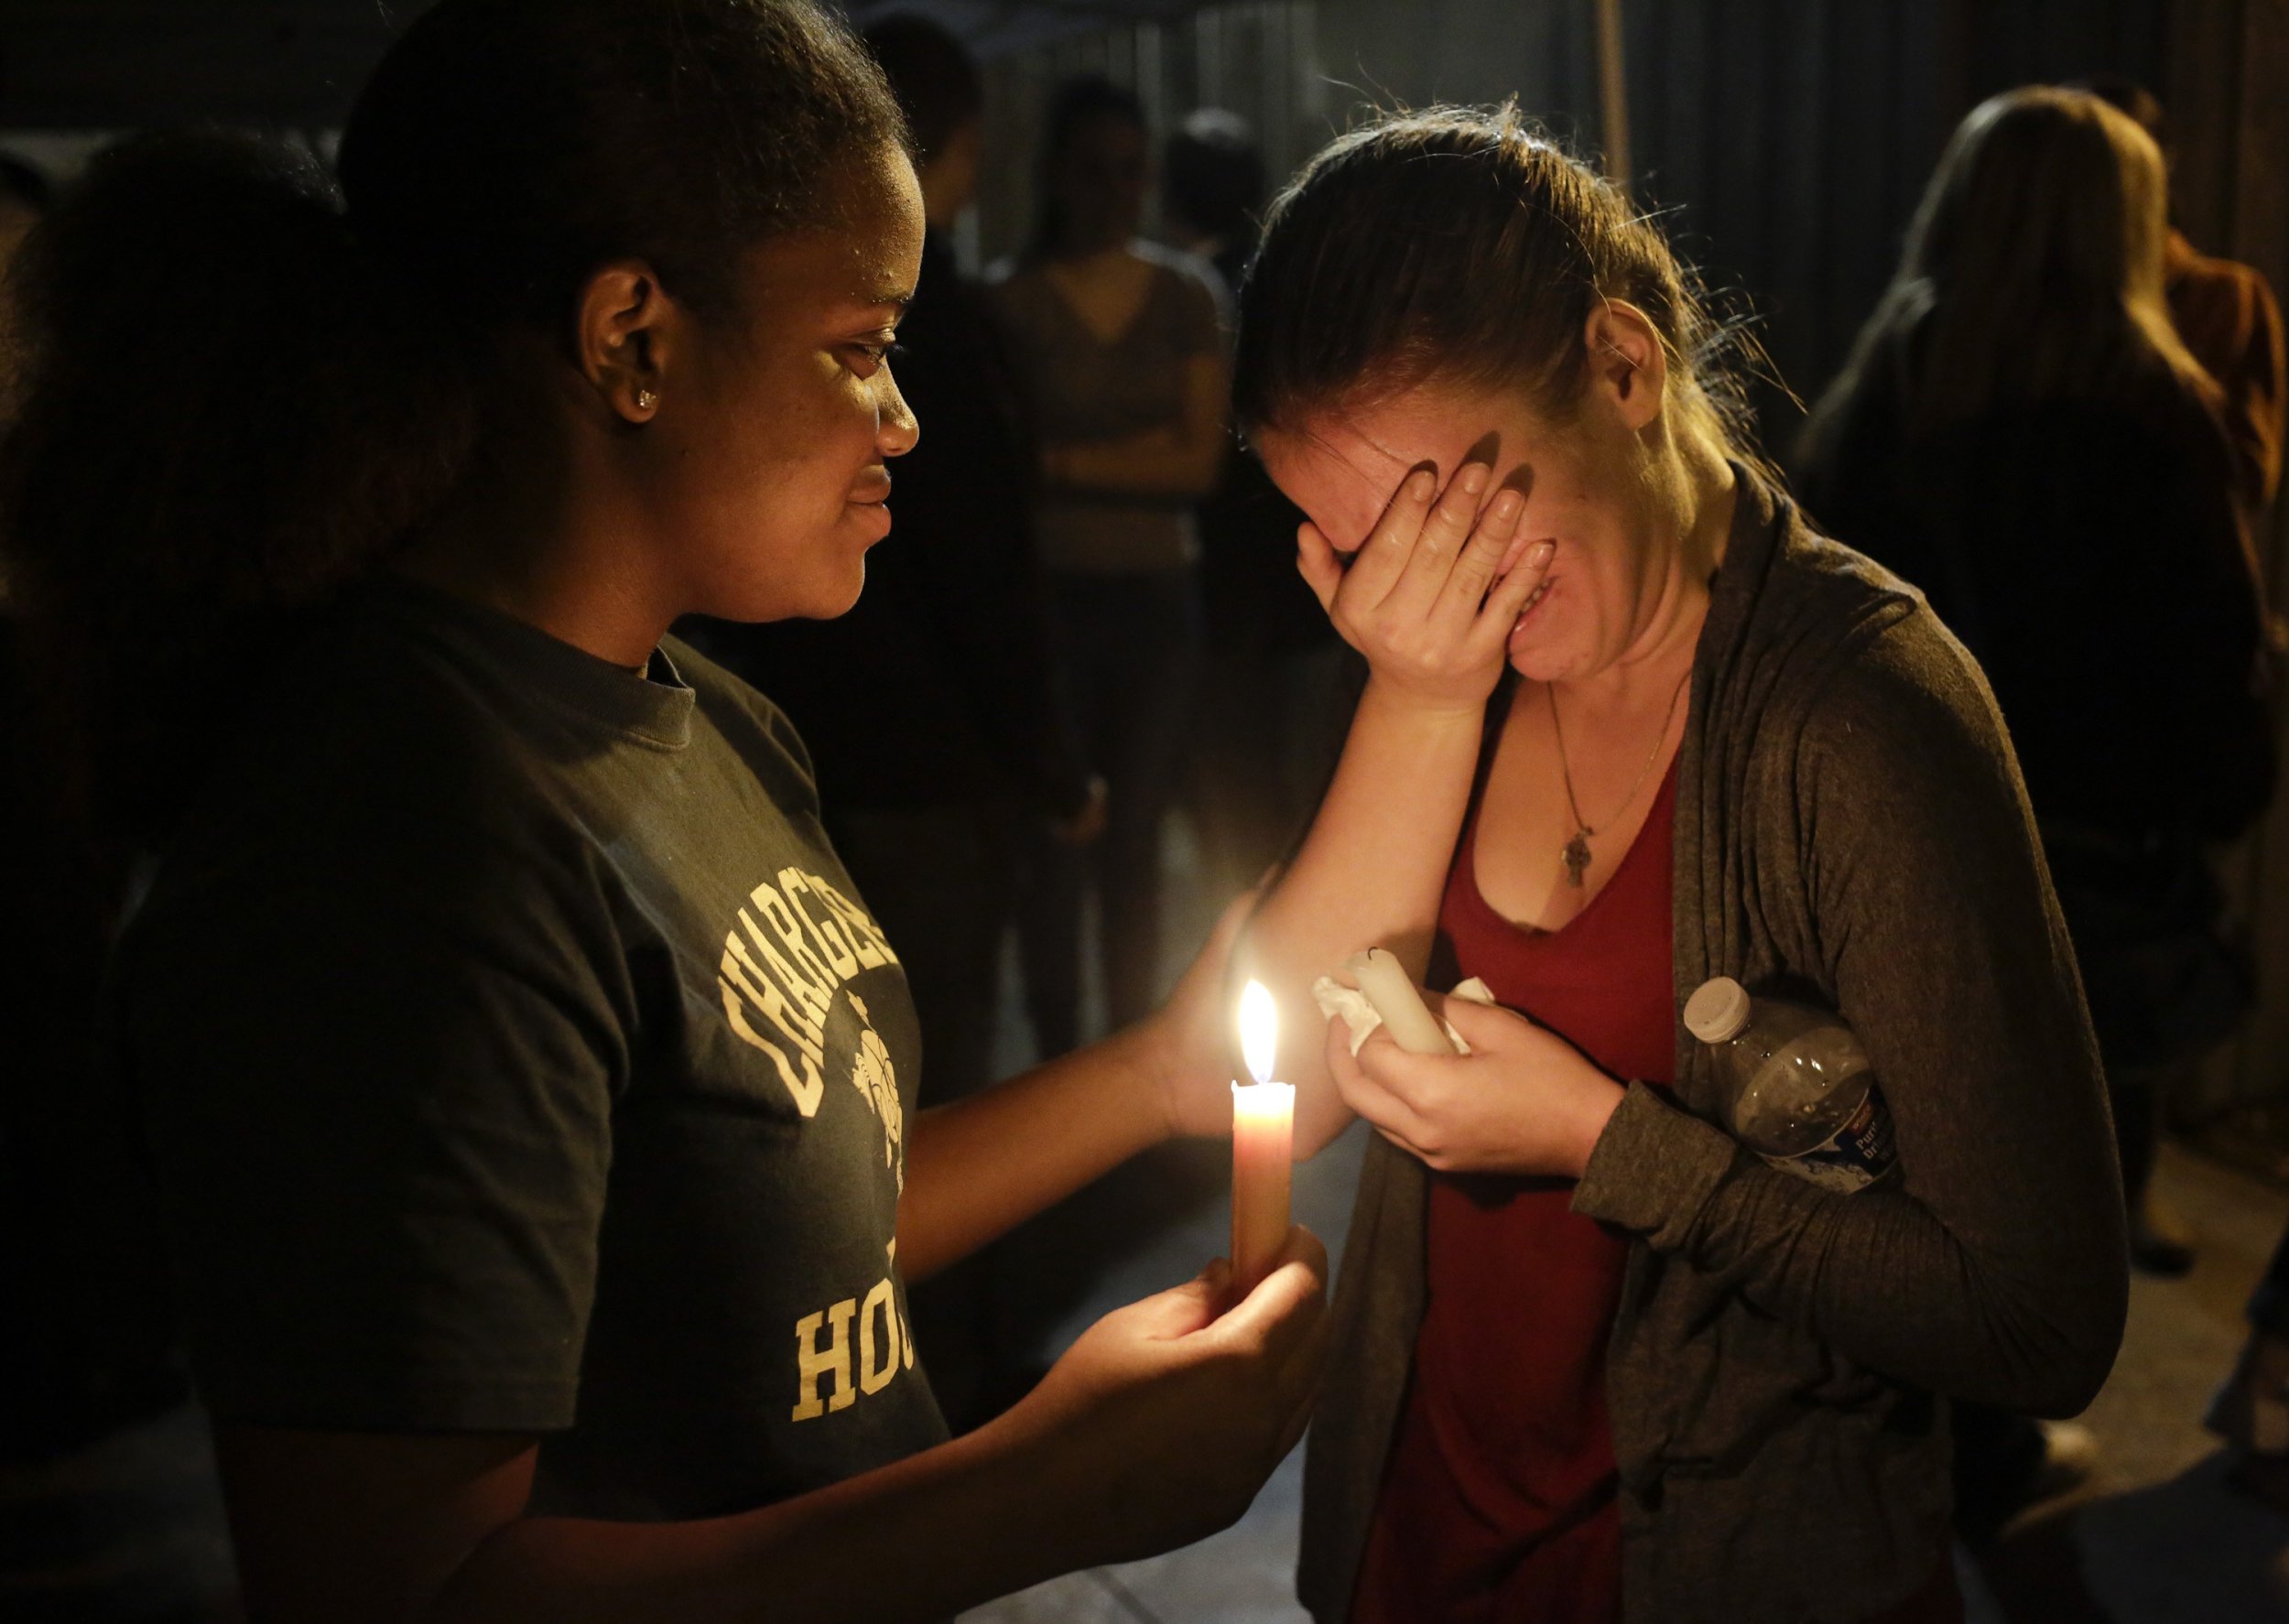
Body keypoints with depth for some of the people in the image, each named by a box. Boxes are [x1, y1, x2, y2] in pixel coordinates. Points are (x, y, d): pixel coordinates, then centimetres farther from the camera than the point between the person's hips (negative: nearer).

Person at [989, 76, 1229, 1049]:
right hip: (1050, 597, -3)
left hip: (1159, 599, 3)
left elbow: (1201, 464, -1)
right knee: (1057, 840, -1)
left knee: (1137, 839, 8)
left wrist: (1066, 462, -8)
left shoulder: (1185, 298, 7)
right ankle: (1058, 1056, 10)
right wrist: (1139, 457, -10)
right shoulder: (1013, 304, -2)